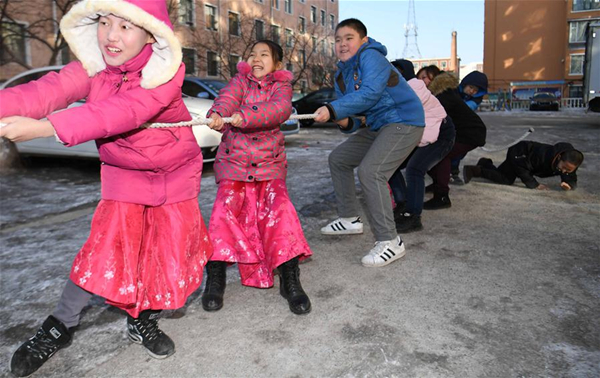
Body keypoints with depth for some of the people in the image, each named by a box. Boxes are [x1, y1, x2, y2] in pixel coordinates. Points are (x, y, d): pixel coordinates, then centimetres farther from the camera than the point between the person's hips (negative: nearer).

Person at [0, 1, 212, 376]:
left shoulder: (166, 71, -24)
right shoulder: (92, 68, -11)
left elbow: (124, 111, -39)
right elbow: (46, 91, -27)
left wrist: (44, 127, -47)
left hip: (176, 175, -1)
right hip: (124, 175, 1)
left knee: (169, 251, 2)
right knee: (108, 247, -7)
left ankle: (143, 321, 27)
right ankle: (59, 327, 14)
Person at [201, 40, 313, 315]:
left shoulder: (281, 86, 6)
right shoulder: (240, 80, 11)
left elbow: (280, 109, -18)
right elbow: (228, 97, -12)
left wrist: (245, 116, -35)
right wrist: (217, 113, -37)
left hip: (269, 163, -1)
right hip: (233, 162, 1)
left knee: (279, 210, -17)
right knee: (226, 209, -16)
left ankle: (290, 280, -7)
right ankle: (215, 278, -3)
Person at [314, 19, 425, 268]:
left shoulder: (370, 56, -15)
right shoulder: (341, 75, 10)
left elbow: (370, 93, -32)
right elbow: (352, 120, 9)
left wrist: (333, 109, -36)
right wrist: (345, 122, -15)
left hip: (404, 121, -10)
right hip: (378, 125, 10)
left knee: (370, 171, -27)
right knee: (338, 159, 14)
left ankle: (389, 242, -19)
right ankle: (350, 219, 23)